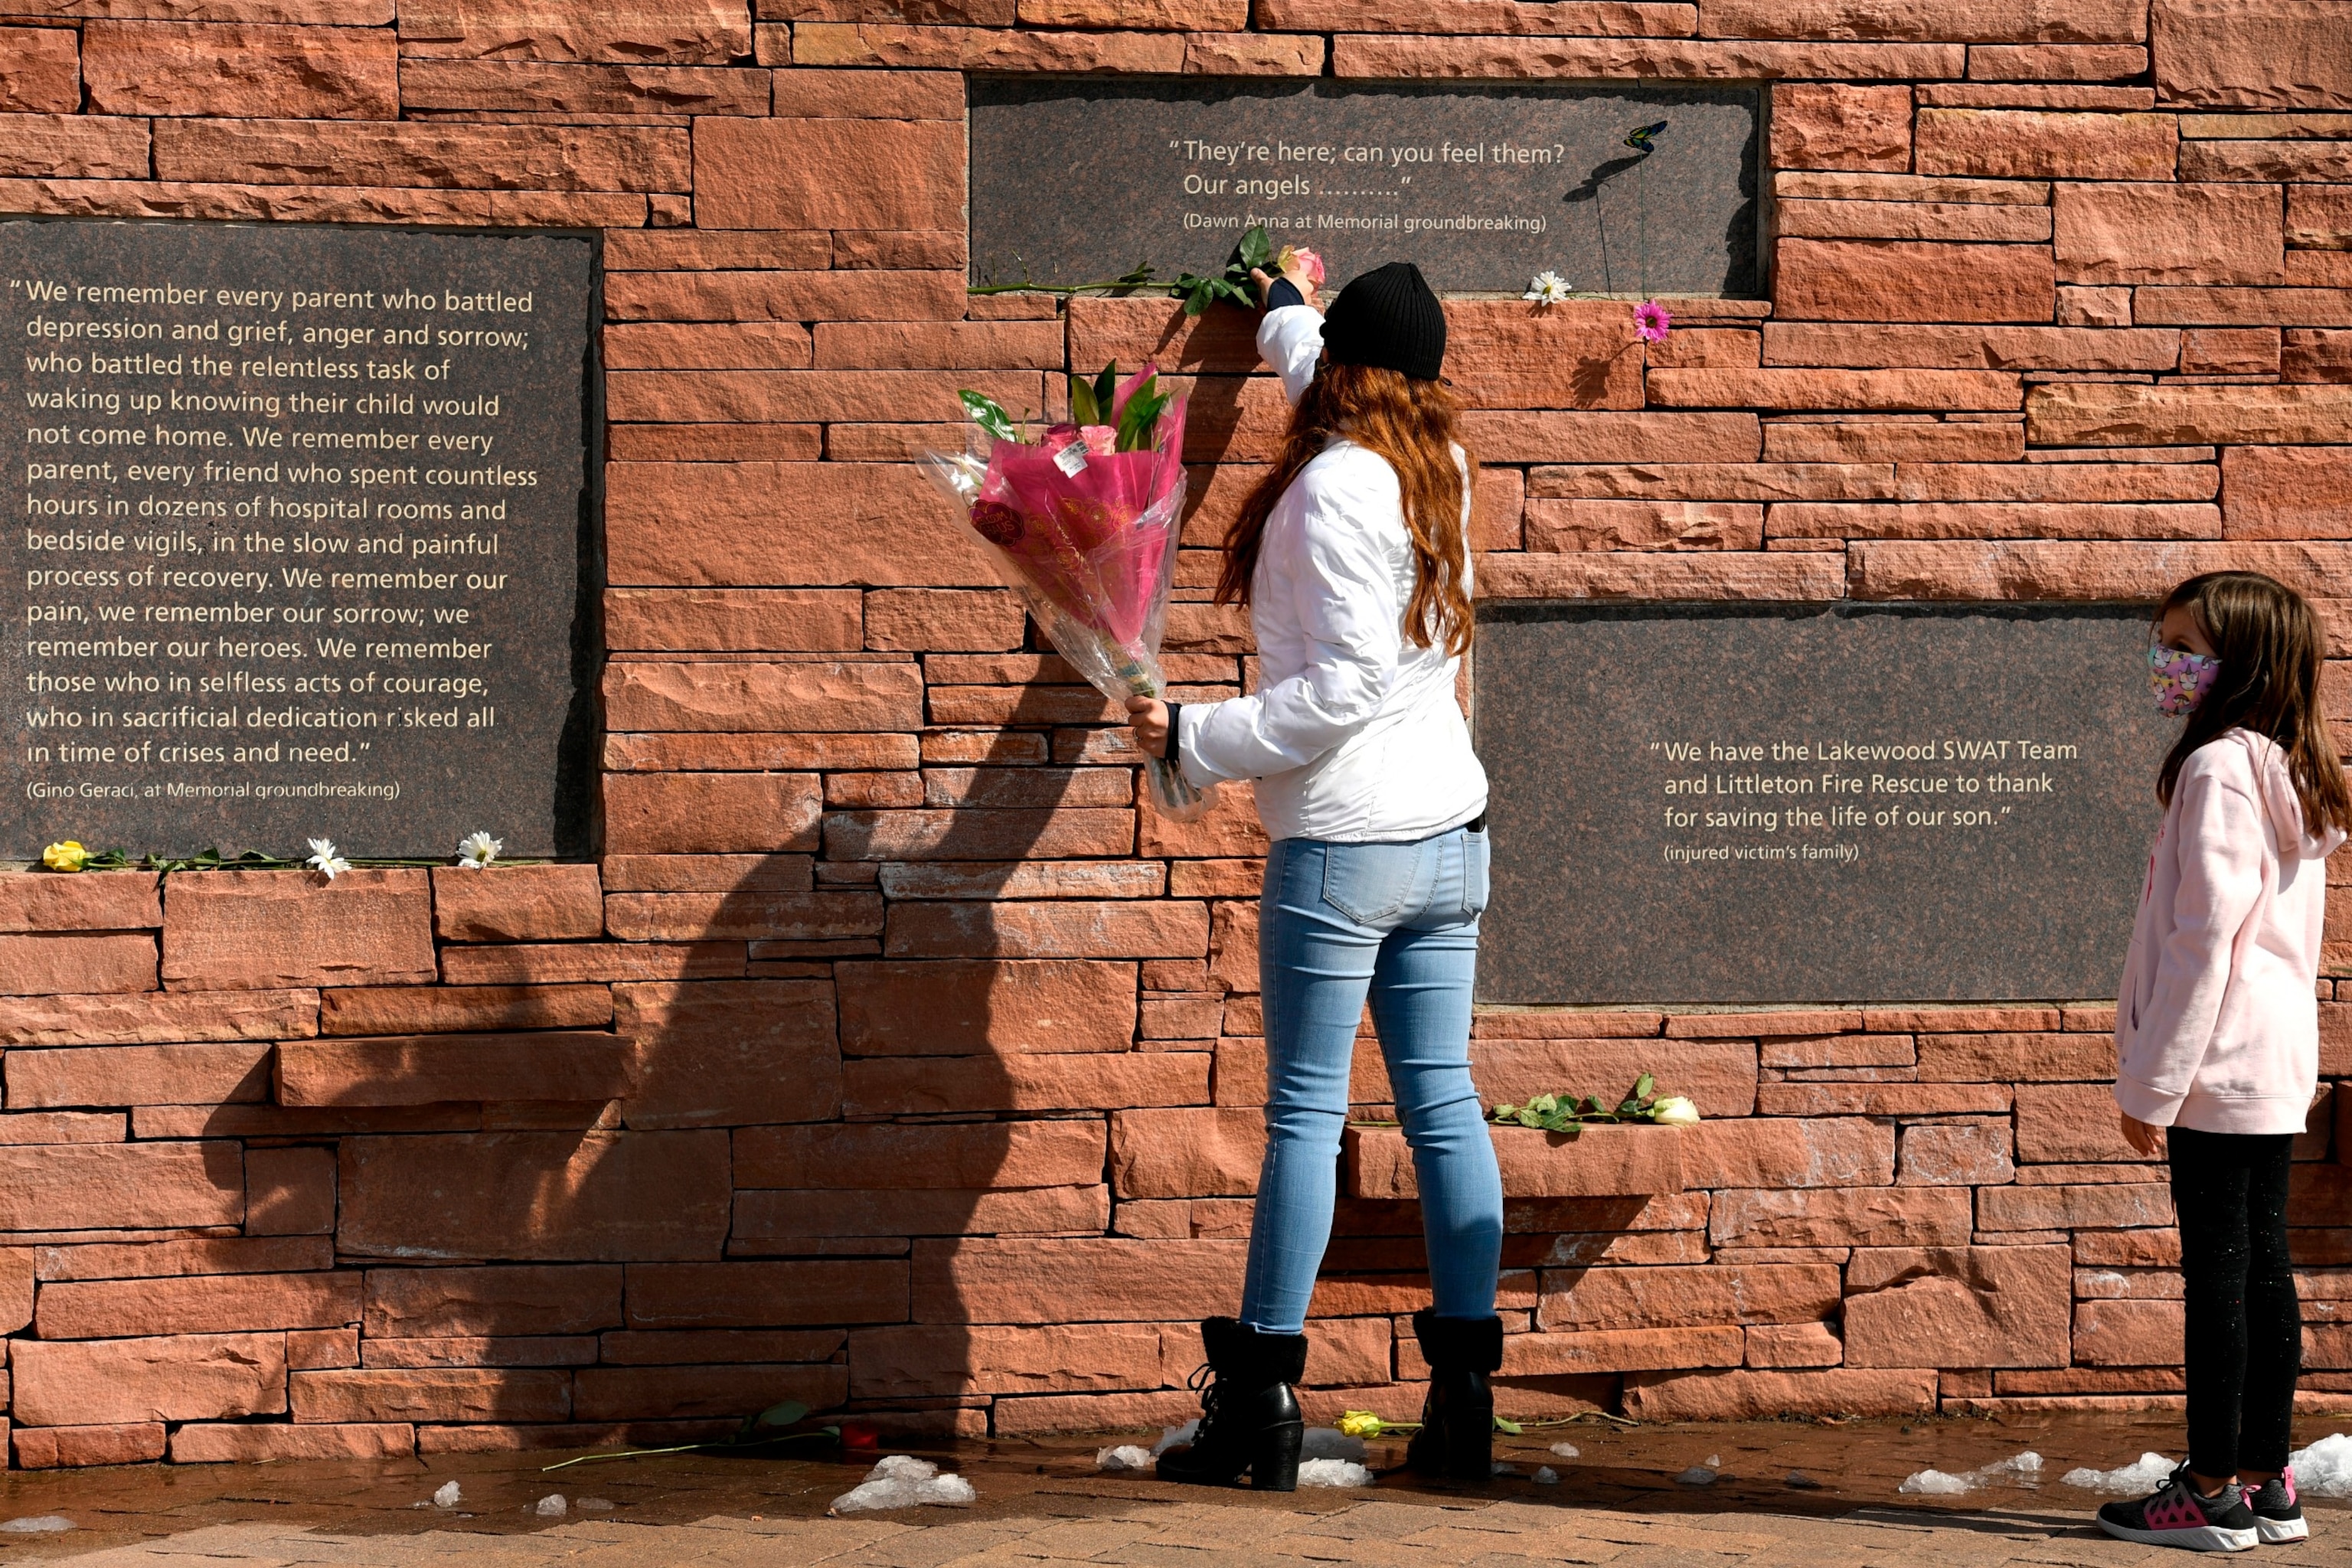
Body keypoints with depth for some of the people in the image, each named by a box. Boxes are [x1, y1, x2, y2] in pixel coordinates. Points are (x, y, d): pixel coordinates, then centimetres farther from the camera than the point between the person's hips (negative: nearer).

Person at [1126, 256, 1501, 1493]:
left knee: (1305, 1112, -4)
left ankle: (1260, 1401, 0)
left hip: (1343, 843, -8)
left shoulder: (1333, 486, -15)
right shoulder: (1437, 466, 10)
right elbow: (1339, 394, 34)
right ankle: (1463, 1400, 8)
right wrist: (1282, 311, 52)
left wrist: (1196, 738, -13)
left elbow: (1345, 683, -21)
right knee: (1443, 1105, 7)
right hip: (1449, 834, 8)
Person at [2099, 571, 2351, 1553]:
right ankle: (2265, 1480, 15)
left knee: (2217, 1269, -5)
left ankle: (2212, 1491, -1)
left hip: (2219, 1064, -9)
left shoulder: (2218, 767, -14)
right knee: (2261, 1266, 11)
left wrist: (2152, 1084, -16)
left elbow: (2204, 937, -19)